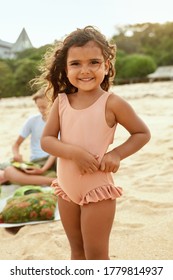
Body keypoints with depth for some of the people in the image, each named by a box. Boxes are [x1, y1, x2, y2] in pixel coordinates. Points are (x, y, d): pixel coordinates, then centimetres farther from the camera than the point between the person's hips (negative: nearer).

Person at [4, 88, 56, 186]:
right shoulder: (32, 120, 3)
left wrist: (43, 169, -24)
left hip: (53, 161, -1)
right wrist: (16, 155, -15)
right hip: (36, 163, 2)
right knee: (8, 171, -29)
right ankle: (52, 181, -39)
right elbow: (17, 143, 10)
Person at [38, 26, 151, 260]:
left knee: (96, 256, 4)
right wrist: (74, 152, -23)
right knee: (77, 251, 20)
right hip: (67, 189, 4)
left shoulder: (112, 103, -13)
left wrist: (116, 154, -18)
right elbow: (46, 140, -6)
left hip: (98, 189, -4)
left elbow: (142, 133, -4)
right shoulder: (61, 101, -4)